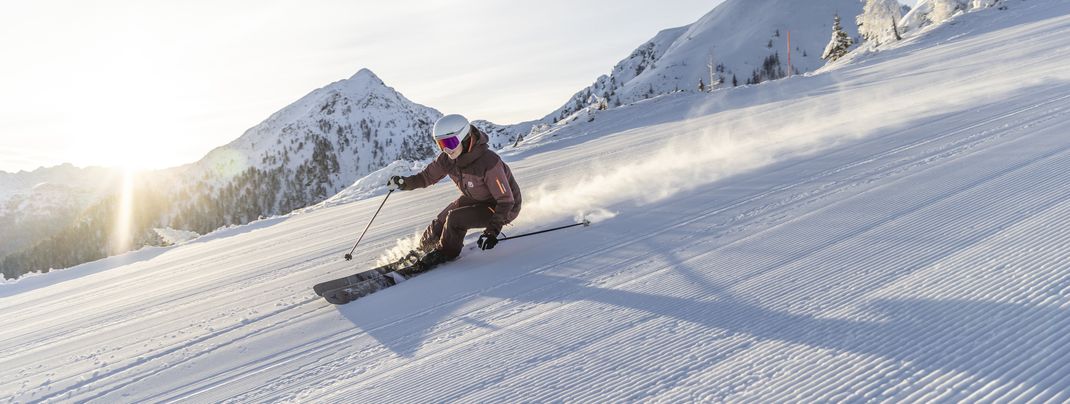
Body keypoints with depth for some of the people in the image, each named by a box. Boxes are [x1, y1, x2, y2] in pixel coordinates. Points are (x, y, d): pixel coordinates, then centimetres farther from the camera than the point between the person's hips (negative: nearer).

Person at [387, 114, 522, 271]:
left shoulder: (489, 163, -37)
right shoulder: (448, 158, -16)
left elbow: (506, 200, -31)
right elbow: (428, 176, 1)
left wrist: (492, 231, -38)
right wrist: (404, 183, -17)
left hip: (504, 207, -7)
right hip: (474, 199, 7)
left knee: (455, 219, -22)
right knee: (441, 222, 2)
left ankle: (446, 253, 6)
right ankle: (422, 249, 30)